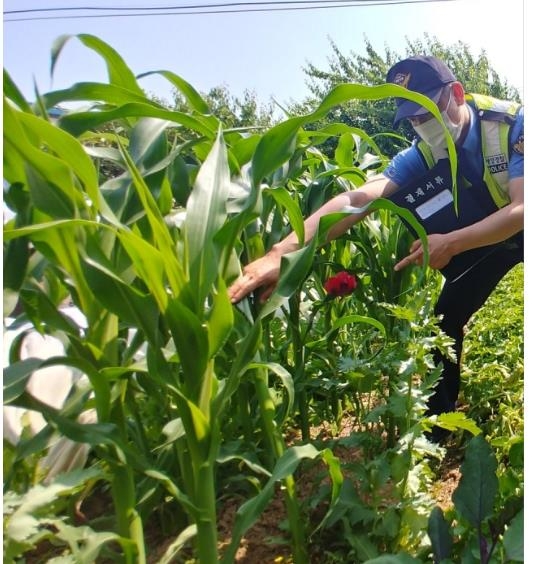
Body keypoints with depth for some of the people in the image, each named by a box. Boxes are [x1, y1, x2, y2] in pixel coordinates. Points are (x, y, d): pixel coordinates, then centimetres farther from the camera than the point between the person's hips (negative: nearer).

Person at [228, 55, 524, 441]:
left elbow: (521, 209, -33)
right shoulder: (424, 153, -18)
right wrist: (282, 251, -46)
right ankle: (435, 430, 9)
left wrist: (451, 243, -44)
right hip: (485, 229, 3)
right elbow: (359, 197, -33)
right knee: (446, 315, -7)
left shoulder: (513, 124, -27)